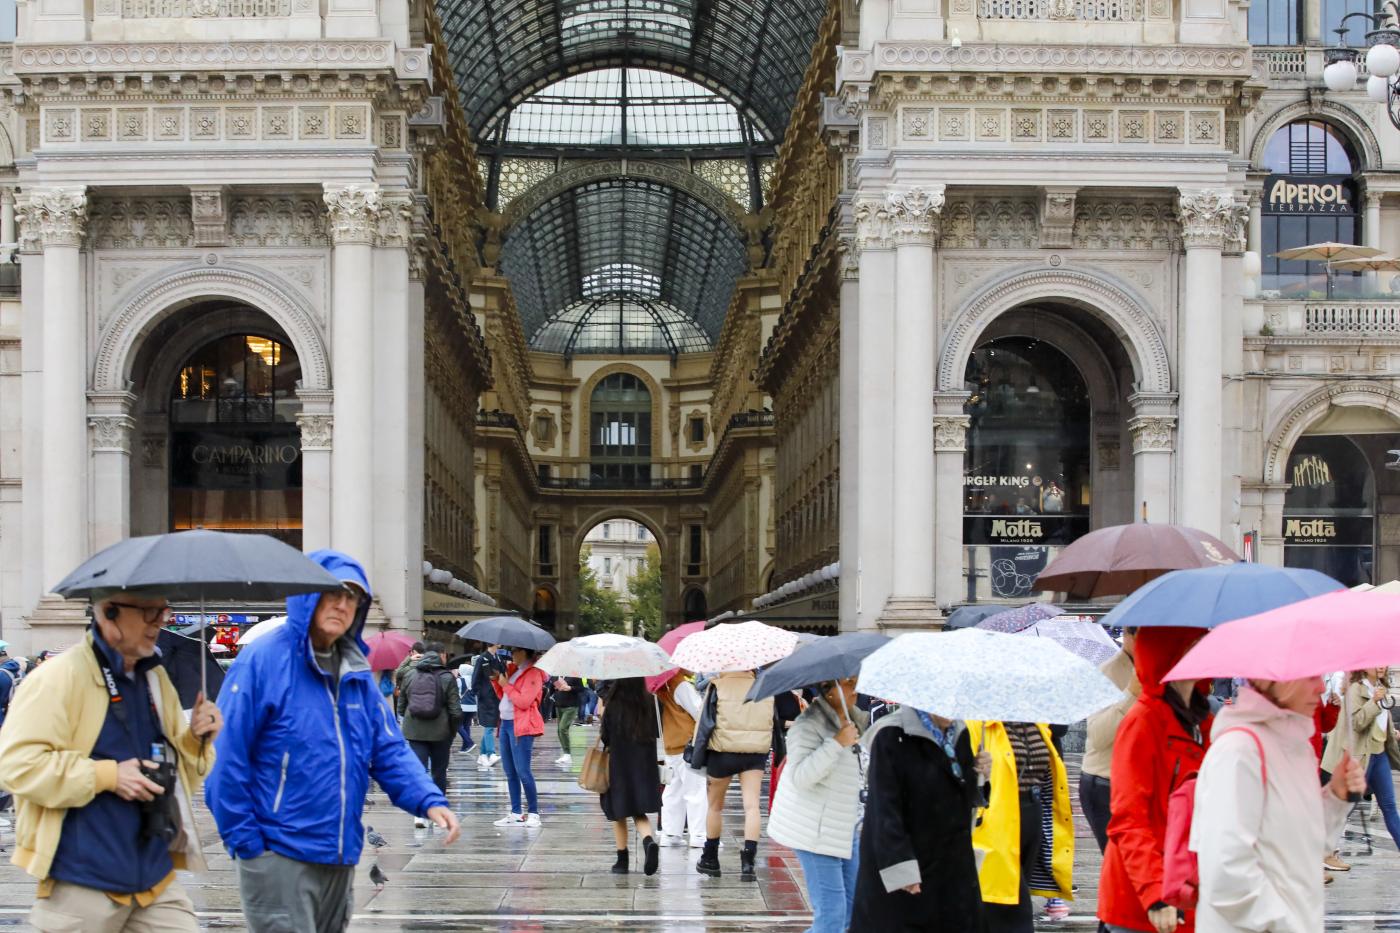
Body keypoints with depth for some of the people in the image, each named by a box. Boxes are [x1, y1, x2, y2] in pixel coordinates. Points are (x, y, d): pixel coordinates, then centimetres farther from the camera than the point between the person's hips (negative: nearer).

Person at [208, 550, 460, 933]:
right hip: (279, 856, -7)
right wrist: (244, 840, -15)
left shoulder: (358, 675, 9)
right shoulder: (263, 660, -12)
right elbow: (227, 757, -14)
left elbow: (390, 751, 9)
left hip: (340, 858, 7)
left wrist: (429, 801, -9)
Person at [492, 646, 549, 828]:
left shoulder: (533, 673, -11)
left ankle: (533, 813, -5)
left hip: (522, 726, -9)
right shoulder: (512, 669, 16)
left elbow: (524, 701, -20)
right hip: (506, 723, 9)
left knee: (522, 771, -11)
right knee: (510, 772, 10)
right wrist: (496, 680, 7)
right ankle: (516, 813, 15)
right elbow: (503, 695, 22)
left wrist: (506, 684, -13)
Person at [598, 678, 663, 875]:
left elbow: (604, 737, -10)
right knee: (639, 813, 12)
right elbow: (656, 732, 2)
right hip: (644, 768, 2)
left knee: (619, 815, 13)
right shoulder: (649, 703, -8)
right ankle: (649, 841, -16)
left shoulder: (613, 706, -14)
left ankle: (622, 860, 16)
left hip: (618, 768, -2)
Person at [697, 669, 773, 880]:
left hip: (722, 752, -1)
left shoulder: (718, 685, -6)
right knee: (751, 805, -3)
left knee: (715, 806, 15)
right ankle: (748, 861, -16)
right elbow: (775, 722, 9)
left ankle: (710, 859, 27)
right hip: (756, 752, 1)